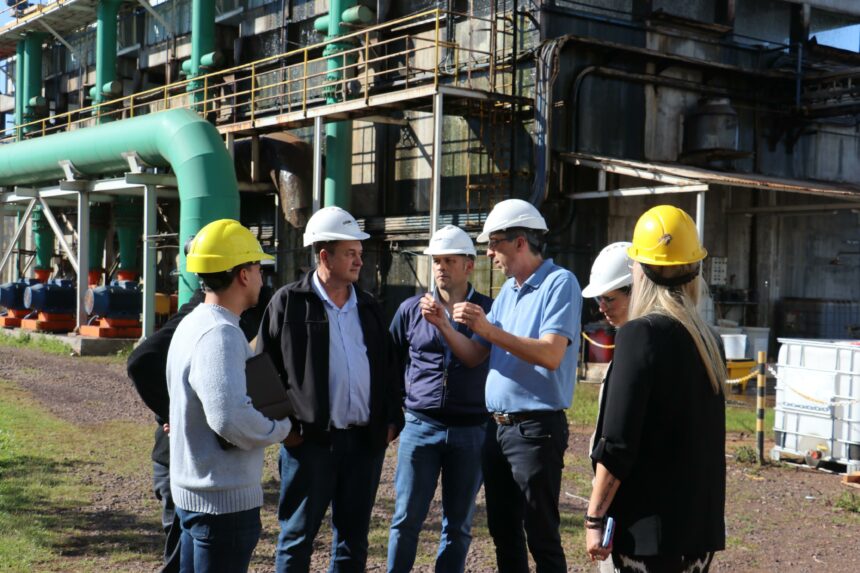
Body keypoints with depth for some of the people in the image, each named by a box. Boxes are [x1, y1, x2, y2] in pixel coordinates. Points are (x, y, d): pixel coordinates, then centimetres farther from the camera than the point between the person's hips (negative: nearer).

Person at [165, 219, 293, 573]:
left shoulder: (193, 324, 12)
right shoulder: (220, 334, -21)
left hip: (193, 491, 10)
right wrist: (280, 429, -17)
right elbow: (230, 418, -33)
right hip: (225, 500, -10)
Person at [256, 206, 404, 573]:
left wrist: (392, 419, 9)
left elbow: (386, 368, 17)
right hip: (311, 438, -5)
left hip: (366, 438, 5)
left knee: (354, 536, 13)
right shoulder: (288, 302, -3)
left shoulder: (368, 307, 12)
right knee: (298, 535, 5)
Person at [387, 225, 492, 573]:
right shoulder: (411, 309, 6)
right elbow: (391, 364, 14)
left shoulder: (489, 311, 1)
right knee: (406, 519, 2)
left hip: (471, 431, 0)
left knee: (458, 525, 9)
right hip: (420, 427, 1)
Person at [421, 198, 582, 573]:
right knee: (503, 531, 16)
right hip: (498, 426, 8)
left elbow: (551, 355, -24)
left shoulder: (559, 283, -11)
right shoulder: (508, 290, 14)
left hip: (535, 428, -8)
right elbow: (473, 357, 13)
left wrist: (488, 328, -27)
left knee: (541, 536, 0)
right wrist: (443, 325, -3)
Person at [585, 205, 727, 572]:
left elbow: (617, 444, -17)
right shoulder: (708, 338, 6)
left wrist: (595, 517, -10)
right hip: (701, 526, 7)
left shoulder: (641, 335, -15)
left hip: (651, 528, -7)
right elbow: (706, 440, 12)